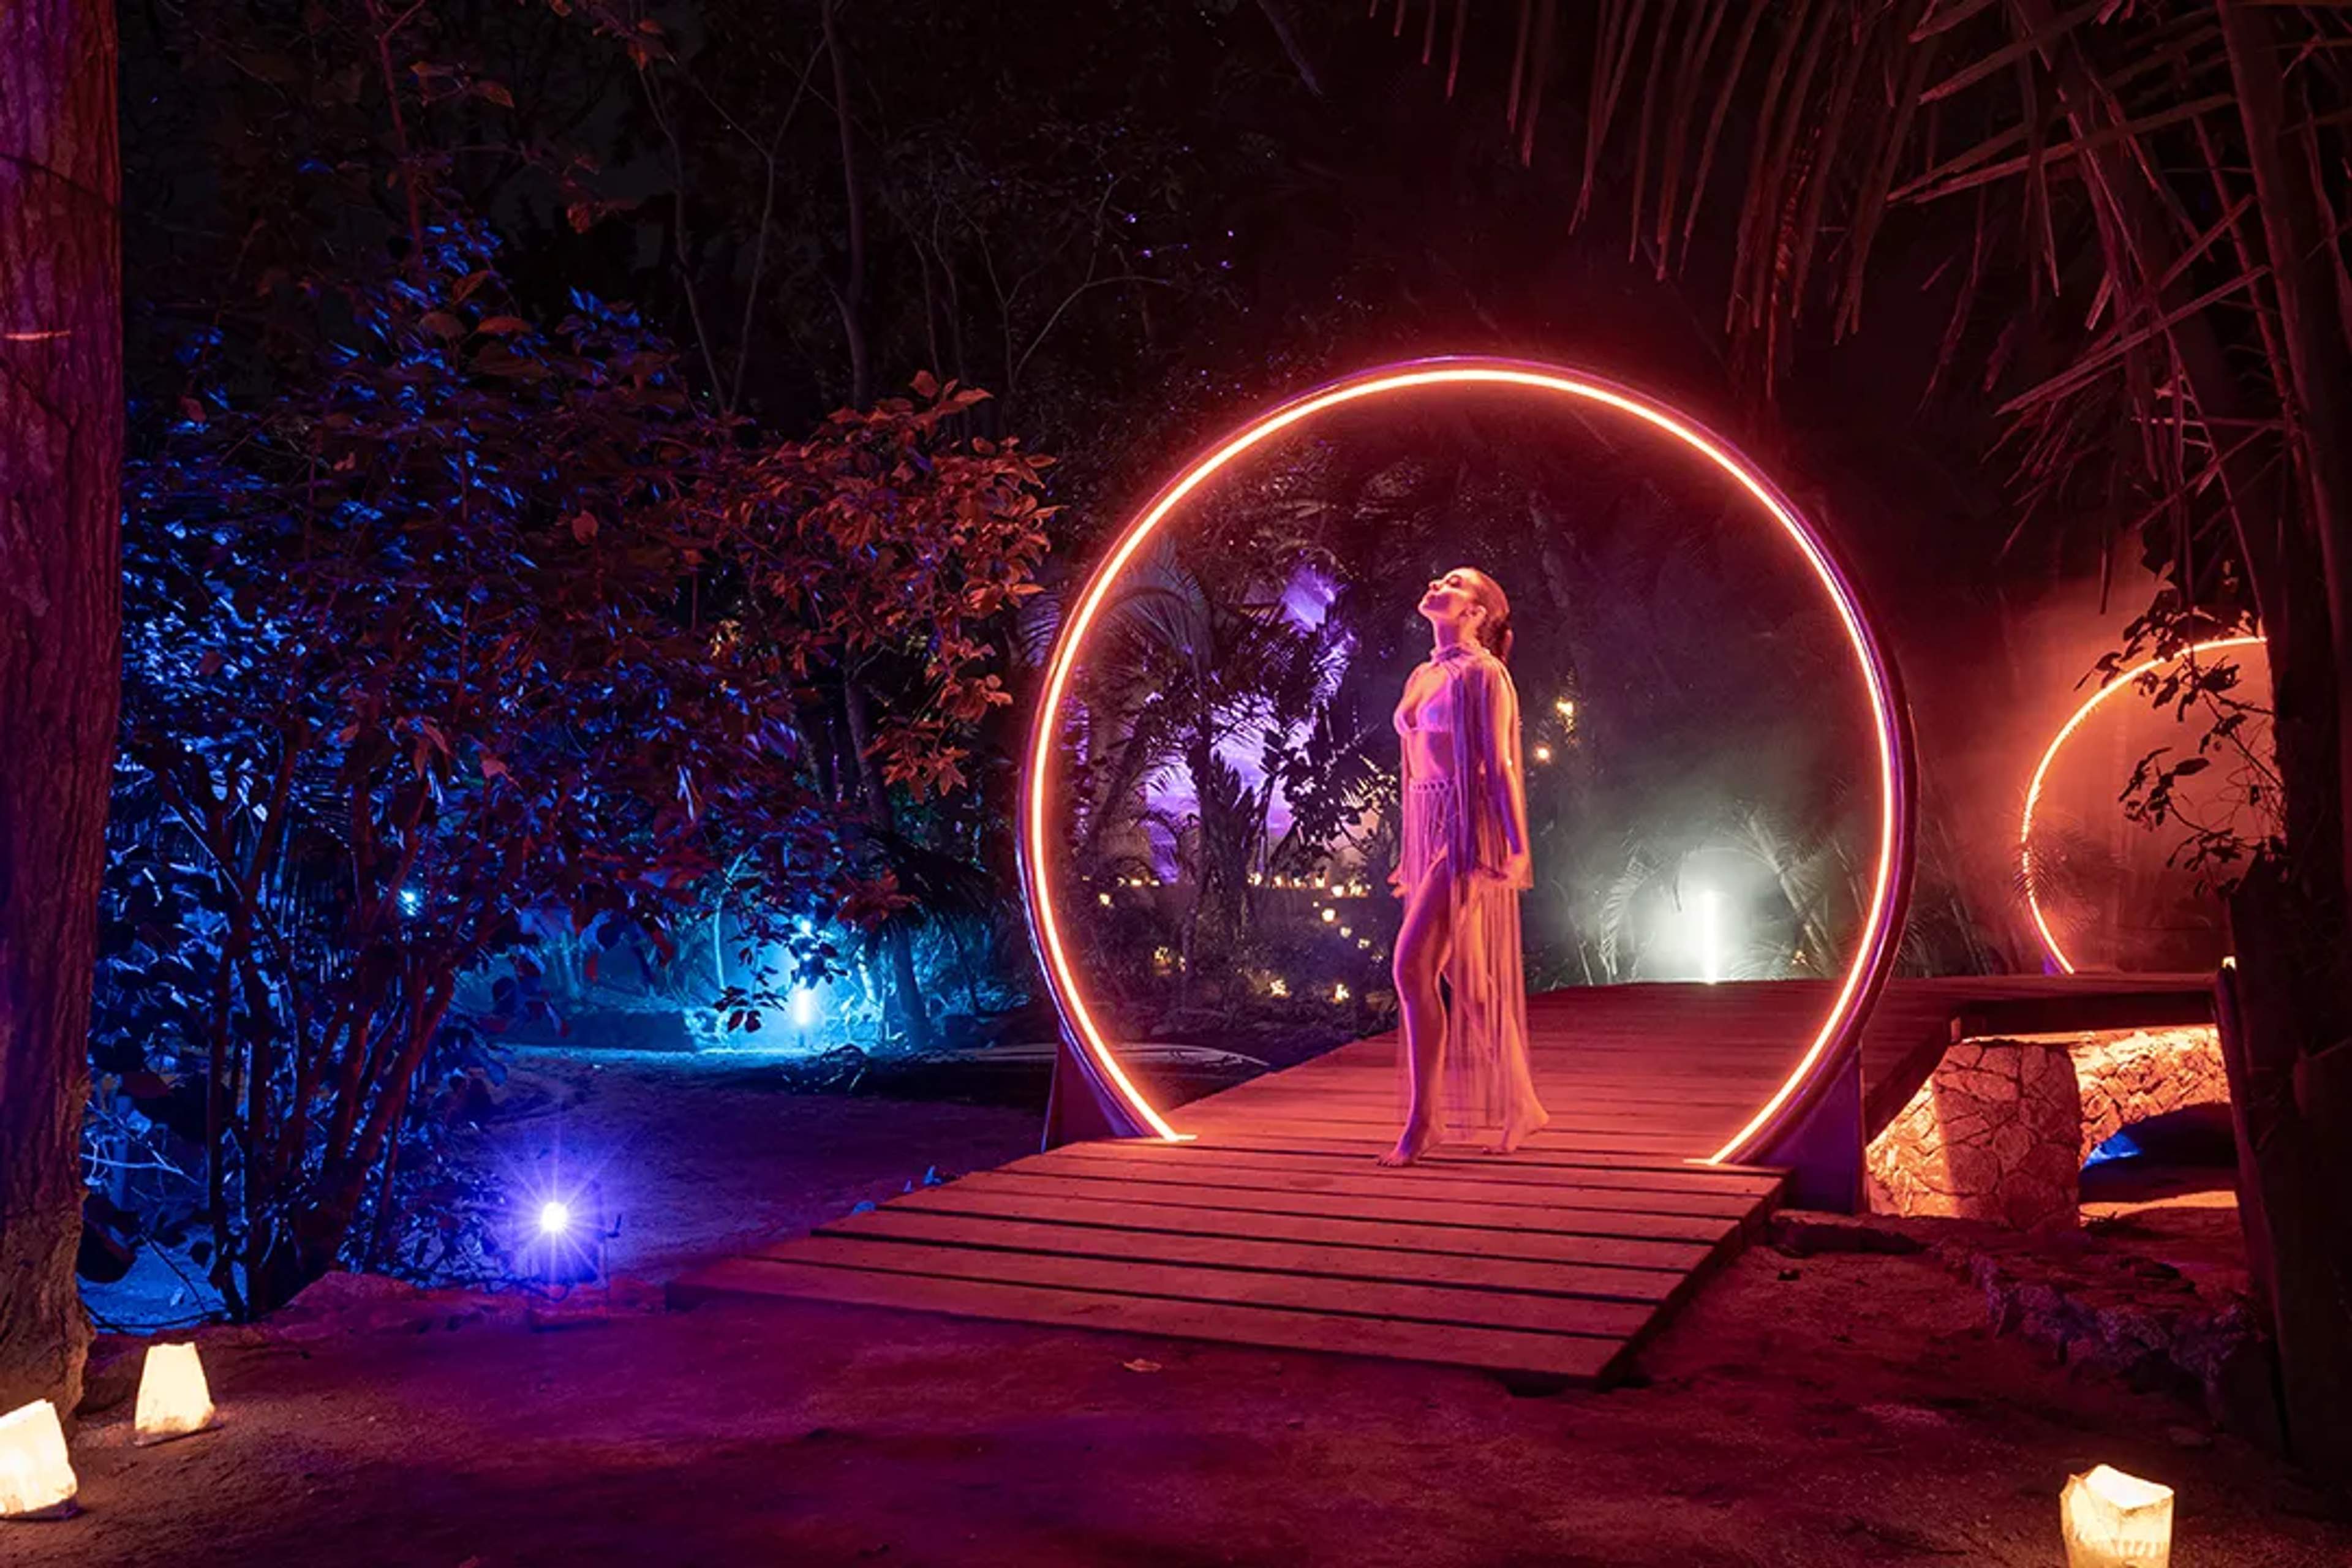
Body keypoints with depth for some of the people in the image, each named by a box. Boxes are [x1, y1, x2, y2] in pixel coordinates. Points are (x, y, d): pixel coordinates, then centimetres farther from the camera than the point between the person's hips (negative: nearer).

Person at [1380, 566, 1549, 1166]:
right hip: (1428, 830, 8)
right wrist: (1409, 851, 18)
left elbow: (1498, 766, -12)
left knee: (1413, 965, -15)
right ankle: (1517, 1105, 21)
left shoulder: (1482, 673, -6)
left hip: (1467, 832, -8)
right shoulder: (1423, 676, 17)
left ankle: (1423, 1120, -8)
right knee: (1467, 979, 10)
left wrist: (1518, 847, -14)